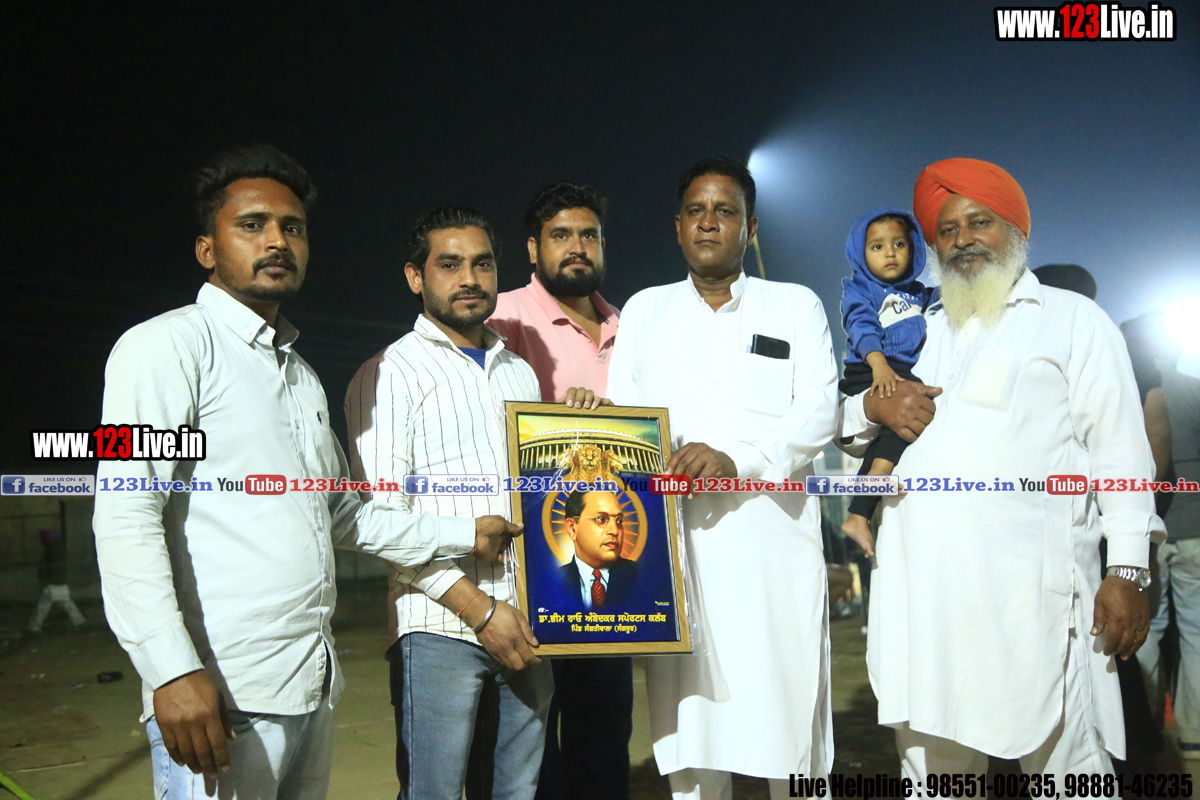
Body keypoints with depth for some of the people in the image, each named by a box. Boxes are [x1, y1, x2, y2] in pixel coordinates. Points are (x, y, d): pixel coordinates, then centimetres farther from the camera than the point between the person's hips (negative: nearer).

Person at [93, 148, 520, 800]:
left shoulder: (301, 374, 20)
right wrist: (173, 672, -24)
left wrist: (466, 534, 17)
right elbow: (125, 515, -15)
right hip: (219, 694, -7)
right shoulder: (169, 345, -5)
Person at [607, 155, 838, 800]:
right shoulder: (644, 310, 19)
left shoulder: (797, 305, 13)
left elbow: (818, 411, 0)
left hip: (773, 536, -1)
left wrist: (735, 458, -17)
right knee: (687, 715, 3)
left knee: (787, 712, -1)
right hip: (675, 538, 2)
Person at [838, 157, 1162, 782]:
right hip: (921, 590, 4)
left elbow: (1119, 445, 4)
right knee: (930, 768, 9)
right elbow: (845, 427, 25)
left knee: (1067, 765, -4)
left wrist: (1128, 572, -6)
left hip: (1030, 590, -4)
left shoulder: (1073, 319, 12)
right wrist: (874, 406, 1)